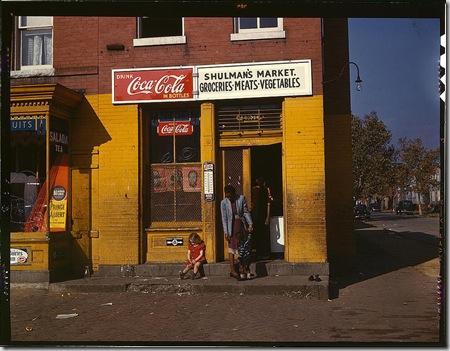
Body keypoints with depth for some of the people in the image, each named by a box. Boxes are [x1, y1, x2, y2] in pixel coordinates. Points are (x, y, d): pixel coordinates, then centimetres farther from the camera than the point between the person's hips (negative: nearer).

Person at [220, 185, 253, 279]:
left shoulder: (241, 198, -4)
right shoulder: (224, 202, -5)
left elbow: (246, 212, 0)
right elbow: (224, 218, -5)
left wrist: (250, 224, -9)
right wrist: (226, 232, -10)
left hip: (242, 224, 2)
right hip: (231, 226, -2)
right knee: (231, 247, -2)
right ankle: (232, 270, -1)